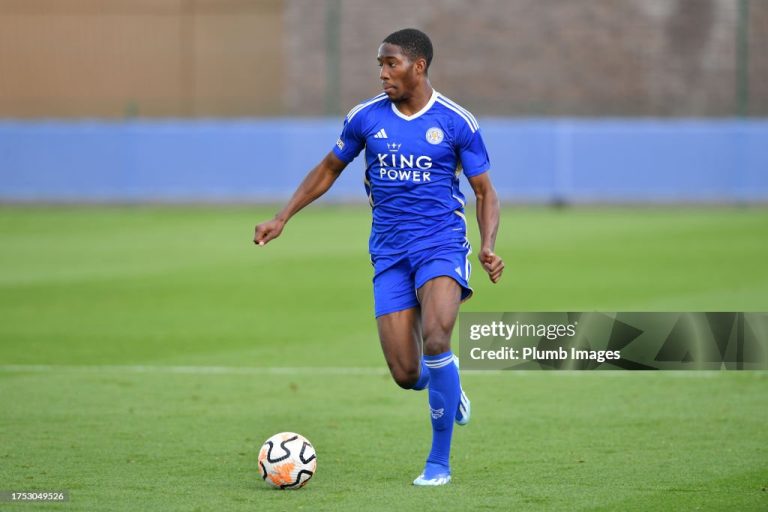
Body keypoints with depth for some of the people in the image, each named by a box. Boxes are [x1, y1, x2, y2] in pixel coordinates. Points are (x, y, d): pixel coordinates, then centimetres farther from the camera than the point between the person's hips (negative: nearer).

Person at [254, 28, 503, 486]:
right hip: (390, 254, 3)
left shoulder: (457, 122, -4)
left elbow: (486, 193, 3)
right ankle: (448, 389, 33)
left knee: (435, 339, -28)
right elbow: (329, 169, 18)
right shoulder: (365, 118, 3)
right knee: (406, 375, -7)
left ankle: (439, 462, -13)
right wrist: (282, 219, 11)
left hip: (442, 245, -3)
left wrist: (489, 246, -14)